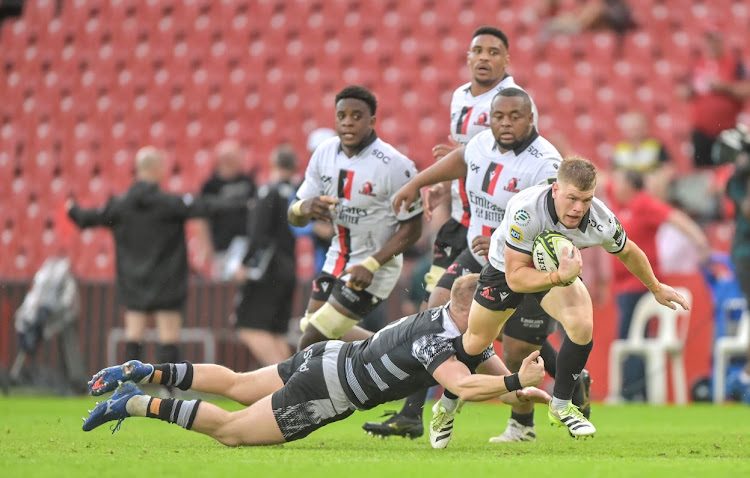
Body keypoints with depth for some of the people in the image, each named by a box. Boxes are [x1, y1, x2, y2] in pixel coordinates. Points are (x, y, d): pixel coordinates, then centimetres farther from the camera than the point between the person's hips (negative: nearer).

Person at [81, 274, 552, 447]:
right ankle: (136, 403, 2)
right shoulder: (434, 343, -27)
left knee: (235, 385, 23)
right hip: (323, 390, -9)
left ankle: (144, 373, 24)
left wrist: (529, 393, -8)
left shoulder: (463, 330, 2)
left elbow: (497, 376, 8)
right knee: (230, 431, -1)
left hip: (330, 359, 9)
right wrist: (517, 381, -41)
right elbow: (464, 387, -44)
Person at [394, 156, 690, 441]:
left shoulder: (601, 221, -29)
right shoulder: (526, 210, -42)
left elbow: (627, 252, -4)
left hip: (561, 267, 2)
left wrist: (656, 288, 10)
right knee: (475, 343, 10)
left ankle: (561, 406, -3)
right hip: (507, 265, -2)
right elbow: (515, 278, -39)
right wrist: (560, 278, -54)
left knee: (582, 325, -25)